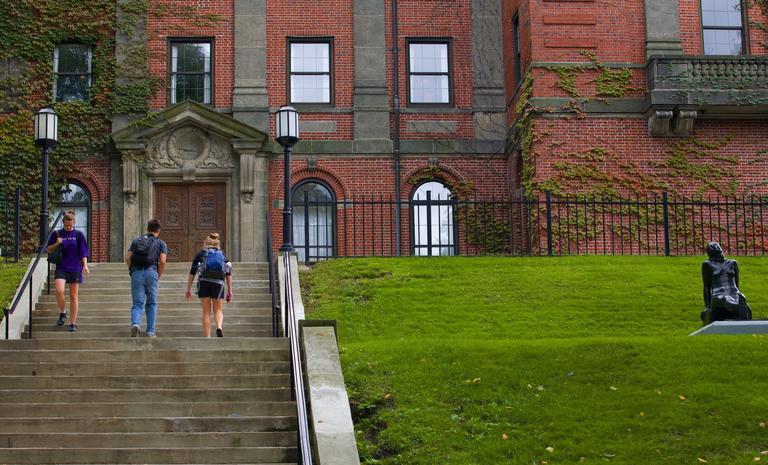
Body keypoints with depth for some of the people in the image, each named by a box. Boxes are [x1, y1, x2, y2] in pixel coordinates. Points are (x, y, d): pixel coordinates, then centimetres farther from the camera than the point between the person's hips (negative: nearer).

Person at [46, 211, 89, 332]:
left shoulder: (78, 235, 3)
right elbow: (49, 250, 10)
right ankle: (62, 313, 5)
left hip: (75, 268, 0)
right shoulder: (57, 234, 5)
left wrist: (85, 265, -9)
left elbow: (83, 252, 4)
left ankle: (73, 323, 11)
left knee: (73, 297, 3)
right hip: (61, 268, 0)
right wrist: (56, 244, -9)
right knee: (59, 291, -21)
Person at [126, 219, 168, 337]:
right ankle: (151, 332, 10)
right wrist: (159, 276, 11)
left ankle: (135, 324, -23)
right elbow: (162, 261, -1)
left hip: (136, 273, 1)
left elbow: (127, 258, 7)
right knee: (151, 304, 12)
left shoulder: (136, 240, 20)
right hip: (151, 272, -1)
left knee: (137, 304, 4)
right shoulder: (161, 243, 13)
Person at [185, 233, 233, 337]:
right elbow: (229, 274, 9)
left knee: (206, 312, 7)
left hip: (204, 282, -1)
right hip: (218, 283, 1)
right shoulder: (222, 254, 19)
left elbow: (192, 272, 8)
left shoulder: (201, 254, 15)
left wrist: (188, 289, 10)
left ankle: (207, 338, 0)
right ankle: (219, 328, -18)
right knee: (217, 310, 12)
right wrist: (230, 291, 8)